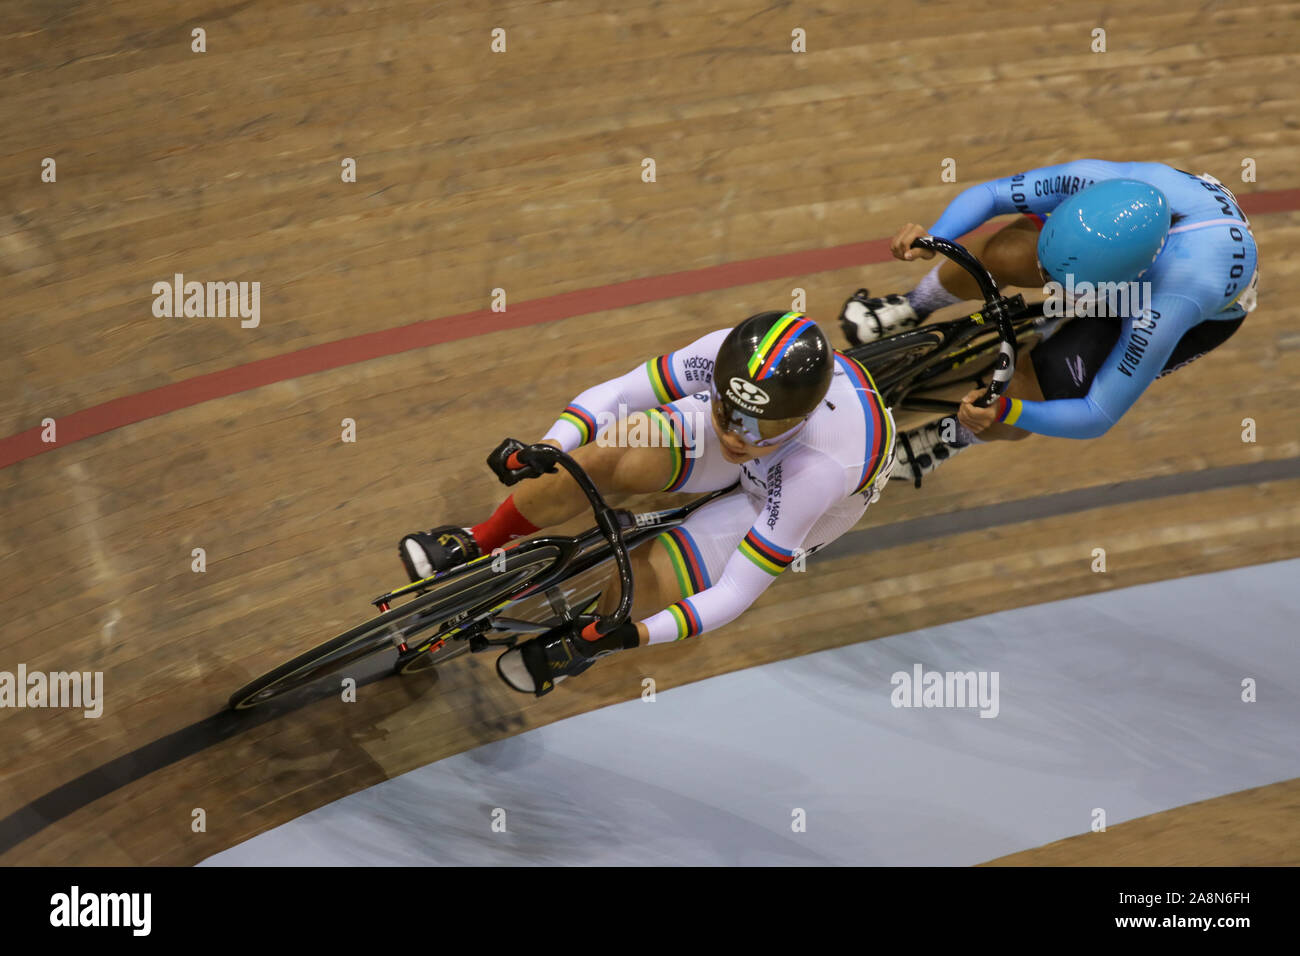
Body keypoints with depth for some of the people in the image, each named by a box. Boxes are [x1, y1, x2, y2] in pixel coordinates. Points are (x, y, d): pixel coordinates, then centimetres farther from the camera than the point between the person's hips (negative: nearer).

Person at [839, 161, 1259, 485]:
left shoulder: (1164, 311, -45)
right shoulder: (1098, 183, -37)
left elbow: (1098, 416, -35)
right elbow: (988, 195, -23)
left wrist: (1004, 412, -50)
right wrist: (932, 239, -42)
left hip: (1210, 310, -4)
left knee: (1036, 383, -20)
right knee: (999, 254, -23)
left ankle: (954, 437, 15)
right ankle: (914, 309, 11)